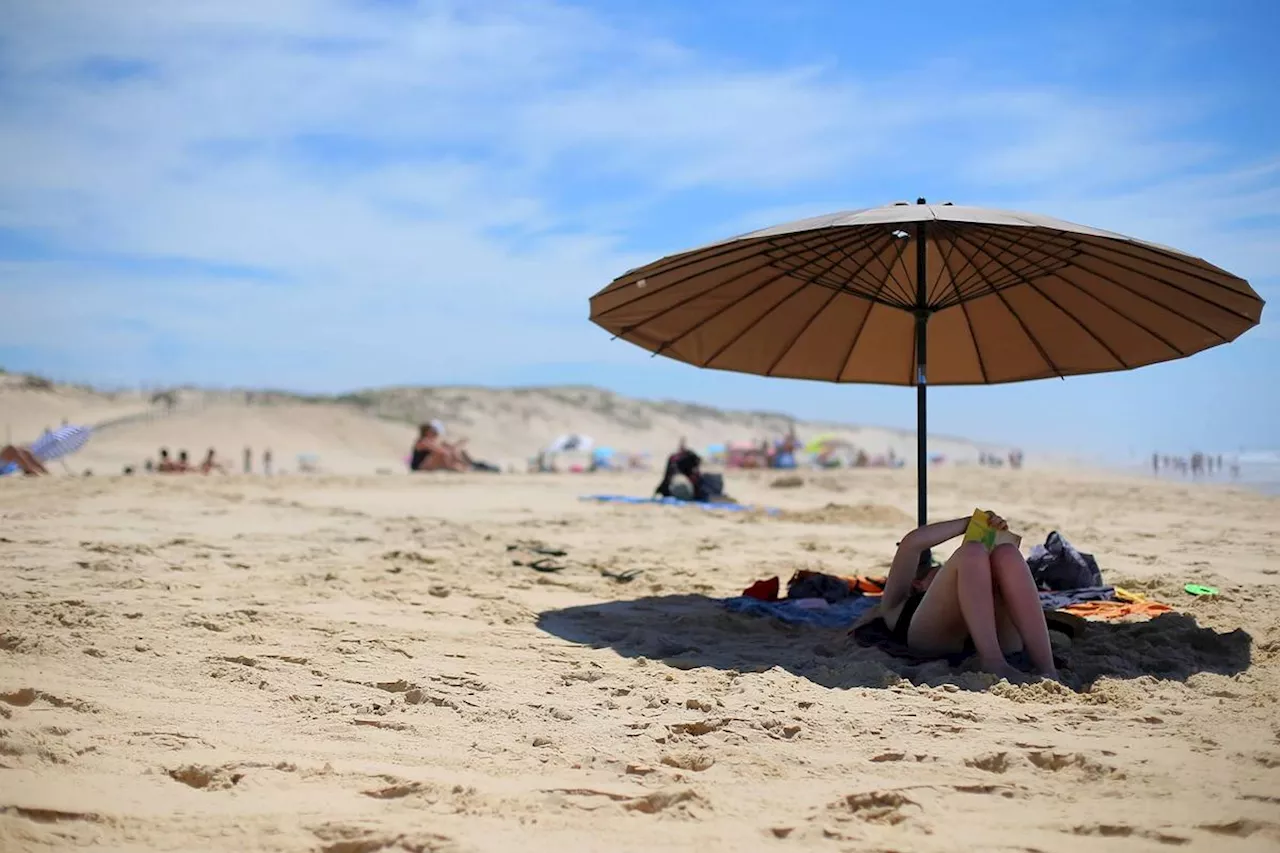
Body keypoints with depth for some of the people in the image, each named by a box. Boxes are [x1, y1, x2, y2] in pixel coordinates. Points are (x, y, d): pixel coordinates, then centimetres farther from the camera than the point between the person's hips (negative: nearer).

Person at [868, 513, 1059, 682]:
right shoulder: (896, 606, 38)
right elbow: (912, 542, 24)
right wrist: (970, 523, 23)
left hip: (997, 638, 4)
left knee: (1006, 553, -16)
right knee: (972, 551, -20)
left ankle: (1047, 670, -36)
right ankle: (994, 662, -43)